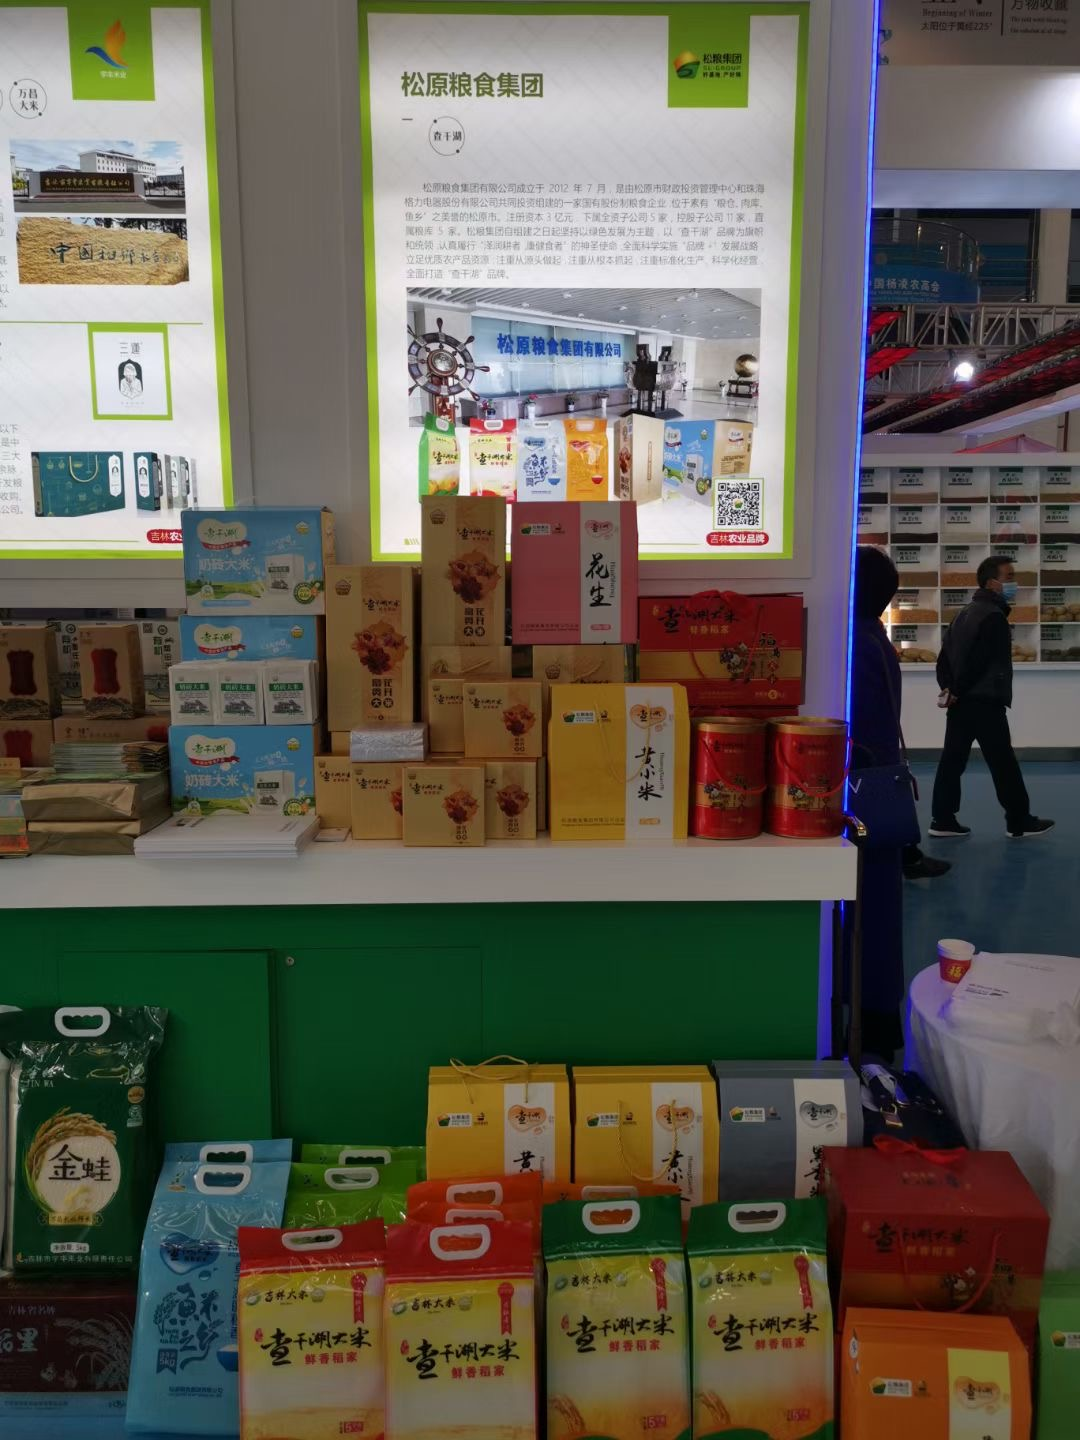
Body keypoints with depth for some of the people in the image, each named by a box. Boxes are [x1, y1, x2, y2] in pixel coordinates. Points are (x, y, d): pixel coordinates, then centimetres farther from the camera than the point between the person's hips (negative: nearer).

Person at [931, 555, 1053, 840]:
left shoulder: (965, 613, 16)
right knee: (1003, 763, 1)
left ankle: (943, 821, 9)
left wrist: (948, 686, 7)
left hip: (961, 702, 9)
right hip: (984, 702, -9)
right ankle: (1019, 822, 10)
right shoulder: (993, 616, -14)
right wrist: (958, 691, -9)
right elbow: (977, 661, -20)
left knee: (952, 760, 7)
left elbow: (946, 654, 15)